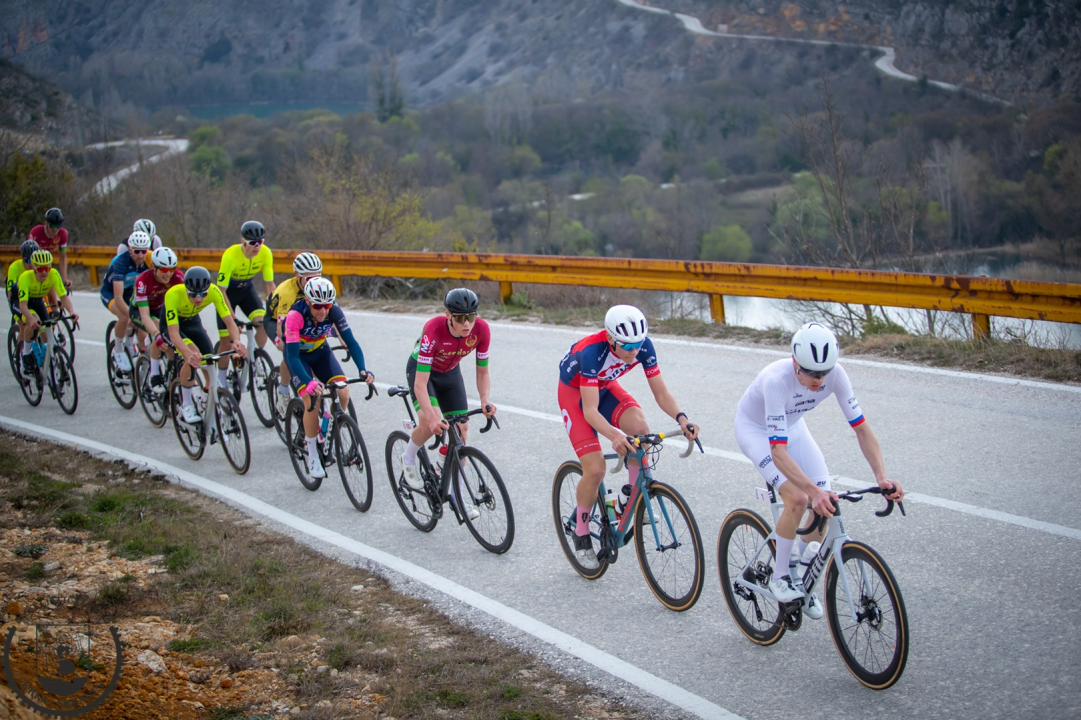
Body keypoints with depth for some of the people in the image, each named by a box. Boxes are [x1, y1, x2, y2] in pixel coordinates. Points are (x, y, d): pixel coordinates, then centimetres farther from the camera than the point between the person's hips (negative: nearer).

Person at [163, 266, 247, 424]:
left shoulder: (213, 291, -30)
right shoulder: (173, 294, -39)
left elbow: (229, 321, -29)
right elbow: (173, 333, -44)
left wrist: (236, 340, -50)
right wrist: (189, 353, -62)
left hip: (192, 321, 4)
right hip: (171, 323, -4)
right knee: (193, 356, -30)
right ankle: (186, 406, -13)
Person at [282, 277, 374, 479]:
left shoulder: (334, 312, -25)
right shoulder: (296, 315, -35)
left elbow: (350, 342, -25)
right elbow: (293, 356, -39)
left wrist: (363, 370, -42)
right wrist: (309, 382, -55)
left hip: (321, 352, 4)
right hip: (298, 355, -3)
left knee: (343, 393, -18)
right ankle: (312, 457, -6)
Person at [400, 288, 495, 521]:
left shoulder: (481, 330, -28)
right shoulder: (433, 330, -39)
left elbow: (482, 372, -15)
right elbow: (420, 384, -39)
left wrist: (485, 400, -34)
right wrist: (431, 417, -52)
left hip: (450, 373, 4)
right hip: (420, 369, -4)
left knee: (461, 429, -3)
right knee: (430, 422, -28)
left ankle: (456, 493, 12)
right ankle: (409, 459, 3)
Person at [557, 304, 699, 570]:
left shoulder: (643, 346, -25)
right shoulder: (592, 351, -39)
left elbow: (661, 393, -19)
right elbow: (590, 411, -41)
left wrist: (681, 418, -38)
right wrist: (614, 436, -59)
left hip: (605, 388, 4)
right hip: (574, 393, -4)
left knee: (640, 429, -28)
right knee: (595, 469, -17)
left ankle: (634, 501, -7)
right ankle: (581, 537, 6)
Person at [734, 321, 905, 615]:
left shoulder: (835, 374, -27)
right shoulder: (776, 380, -41)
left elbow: (861, 428, -21)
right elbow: (778, 452, -44)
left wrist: (882, 477, -34)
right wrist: (813, 490, -55)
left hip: (792, 426, 5)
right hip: (755, 428, -5)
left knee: (827, 505, -8)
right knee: (798, 498, -26)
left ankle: (801, 579, 14)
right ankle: (779, 577, -5)